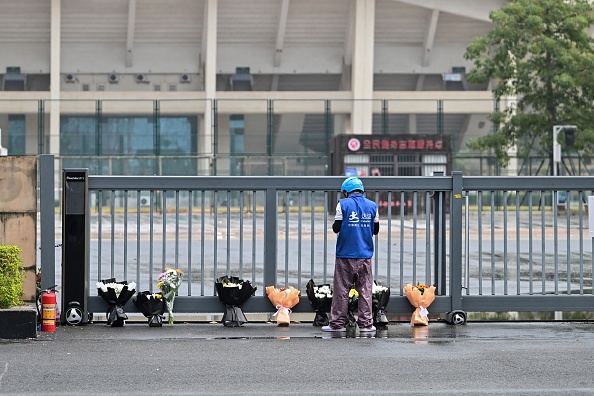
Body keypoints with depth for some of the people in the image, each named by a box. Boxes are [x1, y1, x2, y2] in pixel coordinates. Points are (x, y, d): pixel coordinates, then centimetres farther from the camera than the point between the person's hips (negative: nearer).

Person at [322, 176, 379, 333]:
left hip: (345, 255, -2)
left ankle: (338, 323, 4)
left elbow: (336, 228, -7)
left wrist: (335, 225, 14)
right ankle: (366, 323, 5)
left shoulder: (343, 204, -5)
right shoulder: (372, 206, 5)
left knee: (341, 290, 3)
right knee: (365, 290, 6)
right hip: (365, 255, 2)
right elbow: (375, 230, 10)